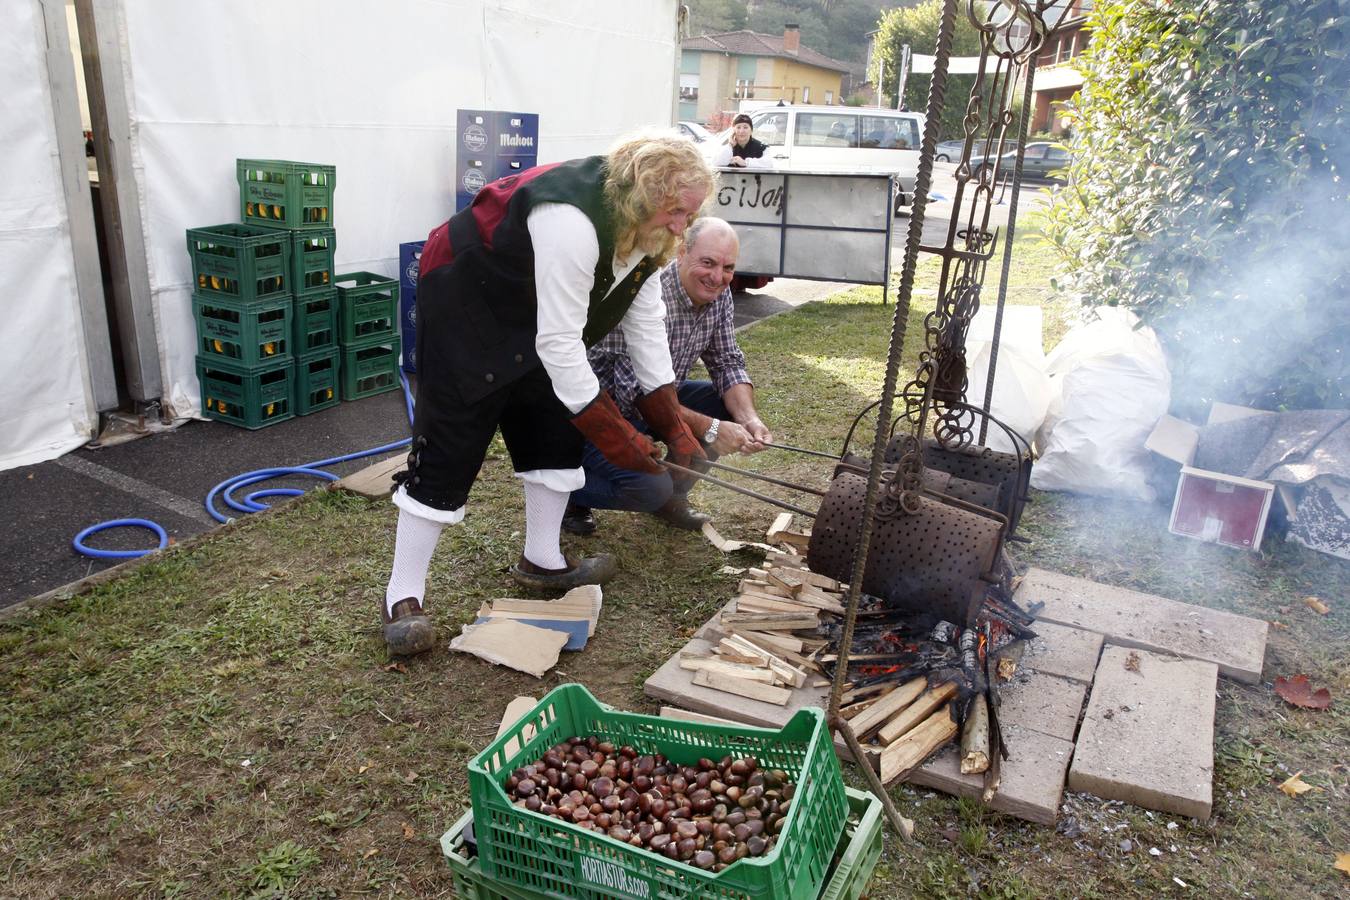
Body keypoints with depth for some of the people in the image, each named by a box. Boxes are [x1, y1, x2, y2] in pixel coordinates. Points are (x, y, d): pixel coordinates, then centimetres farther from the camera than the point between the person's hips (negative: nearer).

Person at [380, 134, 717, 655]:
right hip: (463, 303, -9)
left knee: (558, 430, 8)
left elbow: (646, 324, -5)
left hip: (528, 315, 9)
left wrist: (674, 428, -9)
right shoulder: (574, 221, -35)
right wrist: (616, 436, -31)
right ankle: (402, 597, -1)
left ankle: (540, 561, 23)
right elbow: (559, 343, -34)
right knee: (448, 447, -10)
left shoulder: (644, 231, -5)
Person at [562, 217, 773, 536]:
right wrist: (708, 428, -32)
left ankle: (671, 496, 11)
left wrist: (749, 419, -19)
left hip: (658, 397, 9)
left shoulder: (718, 295, -4)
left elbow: (727, 364, 0)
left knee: (732, 404, -6)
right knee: (651, 488, -28)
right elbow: (636, 393, -32)